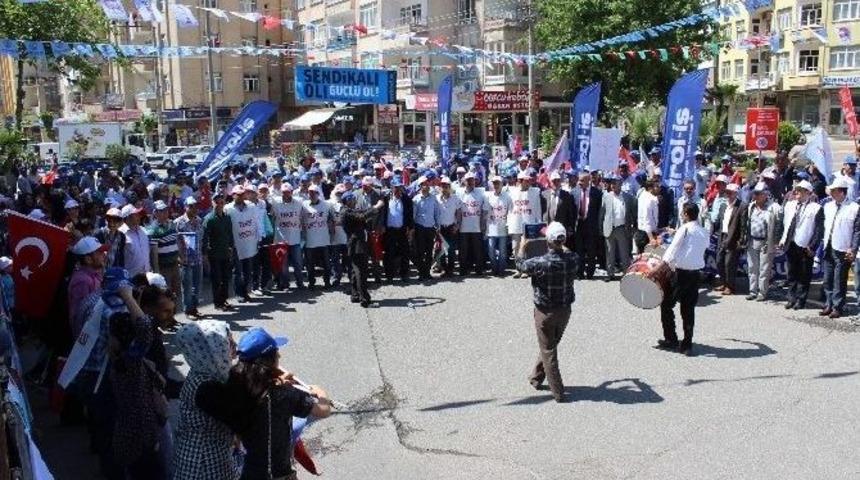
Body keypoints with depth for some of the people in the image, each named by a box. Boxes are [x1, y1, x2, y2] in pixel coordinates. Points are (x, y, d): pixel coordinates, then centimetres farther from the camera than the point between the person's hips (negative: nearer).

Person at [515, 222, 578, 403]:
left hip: (545, 312, -4)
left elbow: (520, 263, -2)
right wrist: (560, 244, 33)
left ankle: (558, 392, 9)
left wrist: (522, 247, 16)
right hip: (565, 310, 5)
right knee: (550, 345, 22)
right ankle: (536, 378, 39)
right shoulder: (572, 259, -12)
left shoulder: (540, 263, -23)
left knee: (548, 351, 8)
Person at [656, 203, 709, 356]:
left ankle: (671, 340, 11)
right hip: (695, 274, 6)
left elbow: (672, 251, -15)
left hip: (681, 273, -6)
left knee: (667, 305, 9)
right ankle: (687, 345, 12)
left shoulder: (685, 229, -10)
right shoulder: (704, 233, 10)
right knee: (689, 309, 11)